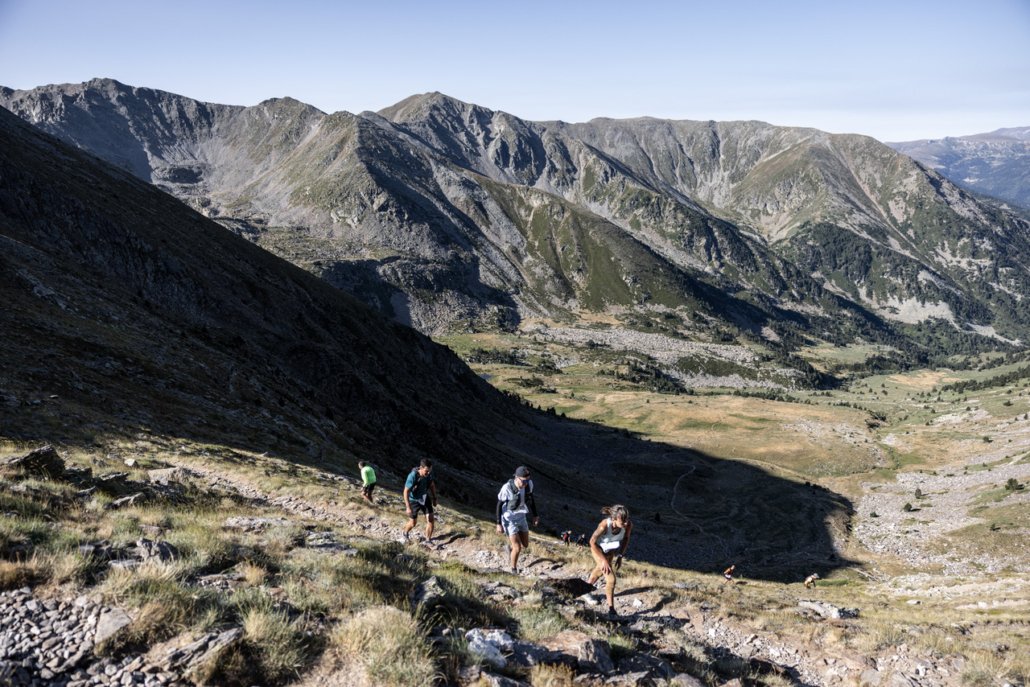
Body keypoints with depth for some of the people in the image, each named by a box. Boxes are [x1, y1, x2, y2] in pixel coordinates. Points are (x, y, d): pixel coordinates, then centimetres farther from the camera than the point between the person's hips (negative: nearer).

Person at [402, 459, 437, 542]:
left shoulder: (429, 473, -16)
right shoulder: (412, 476, -31)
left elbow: (432, 485, 4)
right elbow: (406, 492, -27)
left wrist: (434, 499, 11)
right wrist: (408, 507, -29)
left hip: (425, 499, 4)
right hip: (414, 500, -4)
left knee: (431, 520, -4)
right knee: (412, 523, 9)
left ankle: (428, 541, 12)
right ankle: (405, 533, 42)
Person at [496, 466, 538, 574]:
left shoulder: (529, 483, -16)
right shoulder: (507, 488, -31)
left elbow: (531, 497, 4)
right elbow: (499, 505, -16)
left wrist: (535, 515, 8)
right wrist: (499, 524, -12)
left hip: (521, 517, 5)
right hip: (509, 519, -5)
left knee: (525, 545, 17)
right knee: (518, 548, -7)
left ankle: (511, 548, 51)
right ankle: (514, 570, 21)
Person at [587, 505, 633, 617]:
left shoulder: (628, 525, -32)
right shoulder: (604, 526, -42)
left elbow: (626, 538, -8)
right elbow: (592, 542, -25)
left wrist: (620, 556, -10)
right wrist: (603, 560, -24)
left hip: (611, 549, 5)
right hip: (598, 549, -5)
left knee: (599, 571, 29)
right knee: (611, 580, -12)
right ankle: (611, 608, 7)